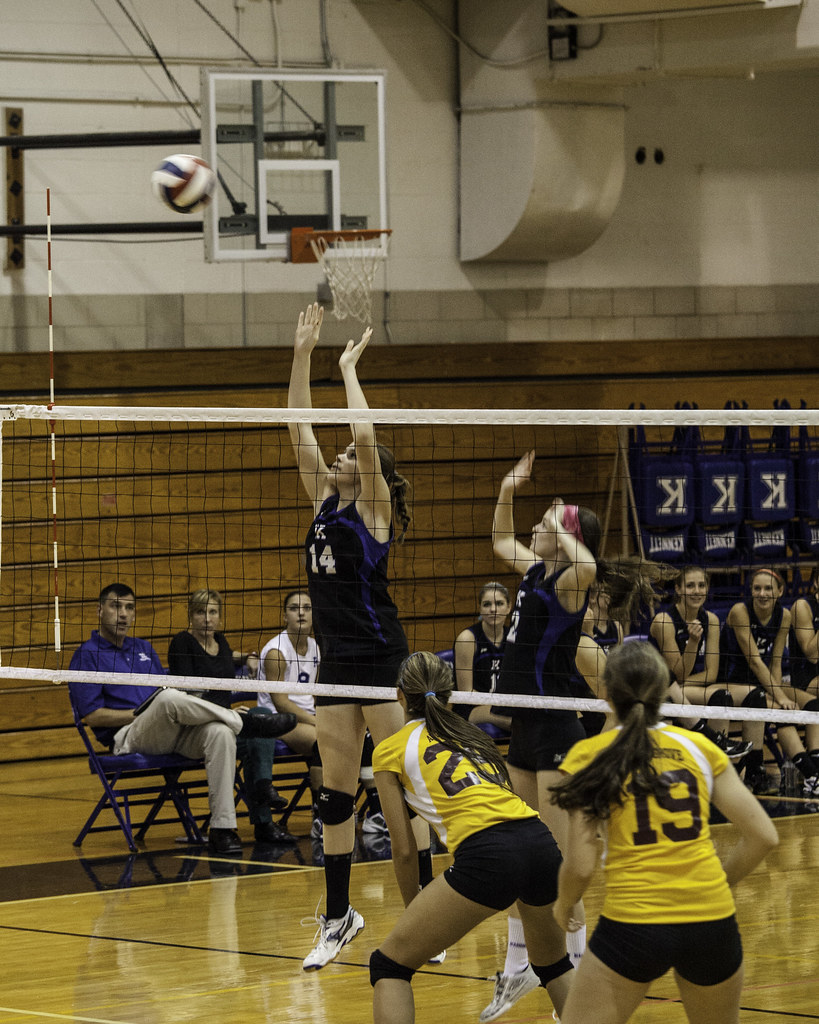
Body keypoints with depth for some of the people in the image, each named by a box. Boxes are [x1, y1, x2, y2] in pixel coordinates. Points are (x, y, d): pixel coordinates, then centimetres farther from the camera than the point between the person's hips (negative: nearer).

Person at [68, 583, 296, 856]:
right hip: (127, 738, -6)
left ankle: (222, 828, -33)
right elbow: (92, 715, -5)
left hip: (170, 734, 6)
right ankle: (244, 721, -19)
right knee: (169, 698, -38)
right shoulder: (87, 655, 4)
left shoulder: (144, 649, 26)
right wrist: (140, 713, -11)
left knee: (220, 732, -28)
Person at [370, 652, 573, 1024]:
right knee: (554, 965, 30)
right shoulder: (471, 734, 29)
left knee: (388, 964, 8)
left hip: (486, 852, -6)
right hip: (542, 844, 6)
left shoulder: (391, 750, 14)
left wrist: (412, 910, 27)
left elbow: (404, 850, 12)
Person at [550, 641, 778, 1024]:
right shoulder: (700, 748, 7)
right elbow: (763, 837, 7)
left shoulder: (590, 756, 0)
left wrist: (564, 905, 16)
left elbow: (580, 864, -5)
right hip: (712, 921, 3)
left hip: (633, 924, -3)